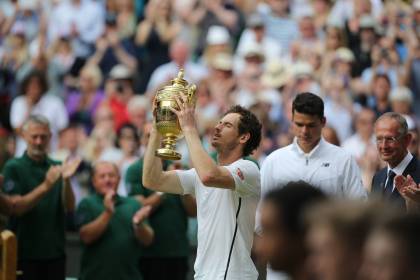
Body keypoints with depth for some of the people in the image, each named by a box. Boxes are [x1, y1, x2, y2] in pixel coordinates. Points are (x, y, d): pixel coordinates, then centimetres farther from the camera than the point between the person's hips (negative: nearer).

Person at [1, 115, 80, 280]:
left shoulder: (57, 167, 9)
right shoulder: (13, 168, -2)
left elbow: (69, 207, -1)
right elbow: (16, 207, -14)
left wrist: (66, 180, -19)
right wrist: (45, 186, -25)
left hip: (55, 252, 4)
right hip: (25, 253, -4)